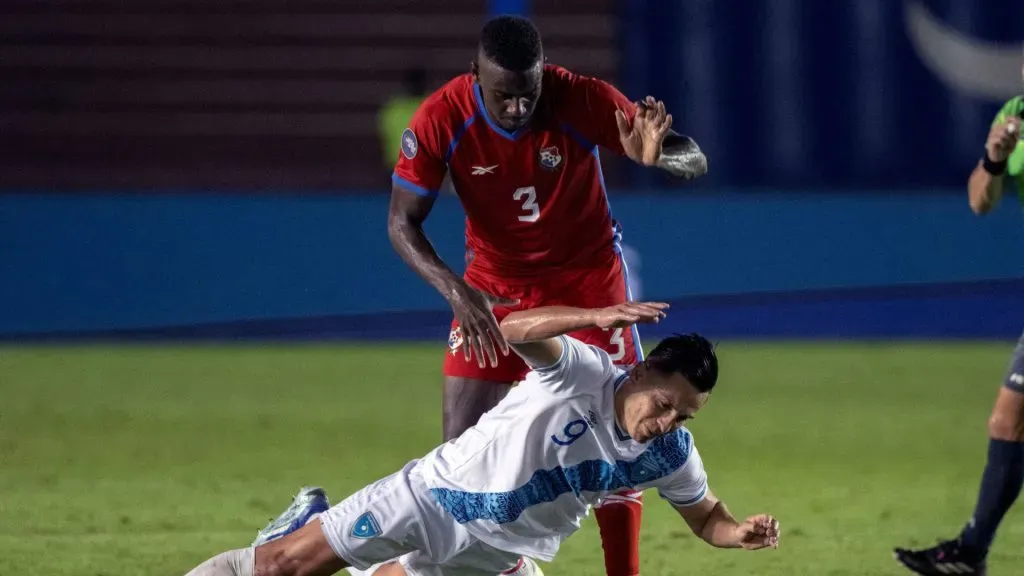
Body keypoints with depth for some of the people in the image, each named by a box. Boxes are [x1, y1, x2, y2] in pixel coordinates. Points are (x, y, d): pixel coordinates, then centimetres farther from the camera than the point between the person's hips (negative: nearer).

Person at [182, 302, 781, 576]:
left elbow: (705, 514, 6)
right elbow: (515, 329, -38)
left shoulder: (672, 454, -9)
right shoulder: (583, 373, -23)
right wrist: (595, 319, -53)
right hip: (434, 494, -4)